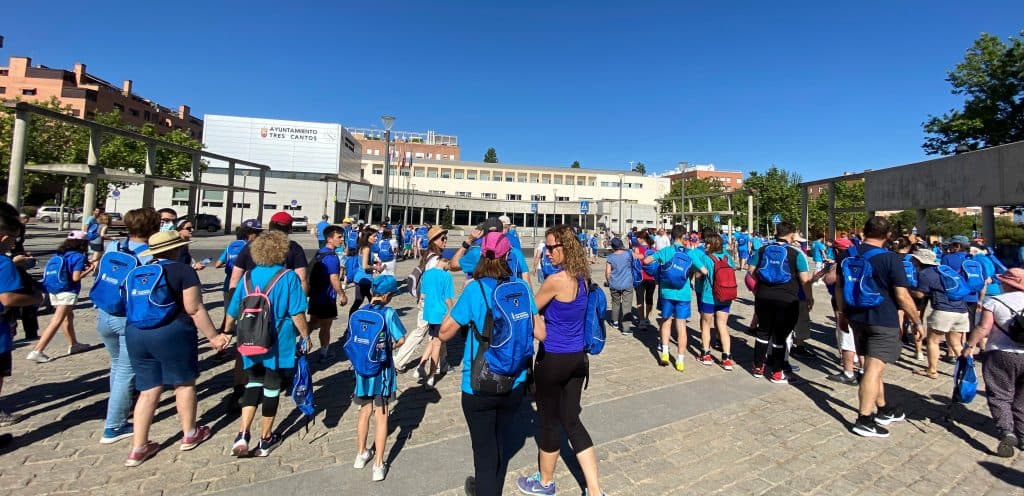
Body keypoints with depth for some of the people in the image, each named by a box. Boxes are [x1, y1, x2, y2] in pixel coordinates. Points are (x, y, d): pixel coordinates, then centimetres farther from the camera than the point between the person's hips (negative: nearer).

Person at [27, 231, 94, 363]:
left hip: (54, 289, 8)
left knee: (68, 316, 21)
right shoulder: (78, 256, -11)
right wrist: (89, 270, -1)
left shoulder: (59, 254, 10)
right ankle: (36, 351, -10)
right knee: (56, 322, -5)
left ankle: (73, 344, 33)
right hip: (67, 291, -8)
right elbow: (75, 278, -16)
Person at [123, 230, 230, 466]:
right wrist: (213, 336, -9)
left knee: (148, 390, 14)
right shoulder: (184, 271, -10)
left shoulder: (136, 273, 11)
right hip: (172, 335, -6)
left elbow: (131, 305, 16)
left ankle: (138, 449, 18)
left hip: (135, 335, 6)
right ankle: (189, 434, 27)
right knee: (184, 383, 13)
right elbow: (194, 309, -14)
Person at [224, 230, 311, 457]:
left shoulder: (248, 276, 1)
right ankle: (265, 439, 23)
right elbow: (297, 313, -15)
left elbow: (232, 311, 8)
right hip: (278, 343, -4)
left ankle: (243, 434, 7)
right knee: (272, 387, 9)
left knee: (254, 383, 19)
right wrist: (305, 336, -3)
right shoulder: (288, 277, -12)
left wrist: (226, 332, 24)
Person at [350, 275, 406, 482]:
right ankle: (378, 465, 17)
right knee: (382, 417, 9)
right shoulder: (388, 313, -17)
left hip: (362, 369, 4)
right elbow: (401, 340, -12)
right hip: (382, 370, -4)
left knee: (364, 412, 23)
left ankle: (361, 454, 40)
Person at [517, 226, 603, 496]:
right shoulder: (582, 277, 3)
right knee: (572, 420, 18)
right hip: (578, 357, 8)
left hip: (553, 359, -7)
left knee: (550, 421, 14)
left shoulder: (556, 280, -22)